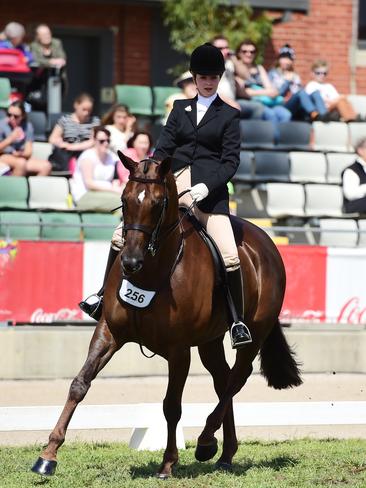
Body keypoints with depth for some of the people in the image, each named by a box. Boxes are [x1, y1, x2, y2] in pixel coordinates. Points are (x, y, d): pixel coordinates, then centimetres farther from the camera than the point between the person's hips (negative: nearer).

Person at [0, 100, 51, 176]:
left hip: (22, 158, 4)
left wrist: (20, 154, -20)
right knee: (21, 162, -37)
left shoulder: (27, 126, 3)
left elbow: (28, 152, 2)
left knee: (46, 166, -19)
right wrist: (10, 138, -23)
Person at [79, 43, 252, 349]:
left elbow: (231, 160, 0)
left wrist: (207, 186, -15)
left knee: (229, 255, -18)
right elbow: (164, 149, 13)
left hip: (209, 189, -3)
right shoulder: (181, 109, 17)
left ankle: (238, 321, -6)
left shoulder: (229, 116, 7)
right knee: (122, 234, -6)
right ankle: (107, 294, 10)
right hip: (174, 182, 3)